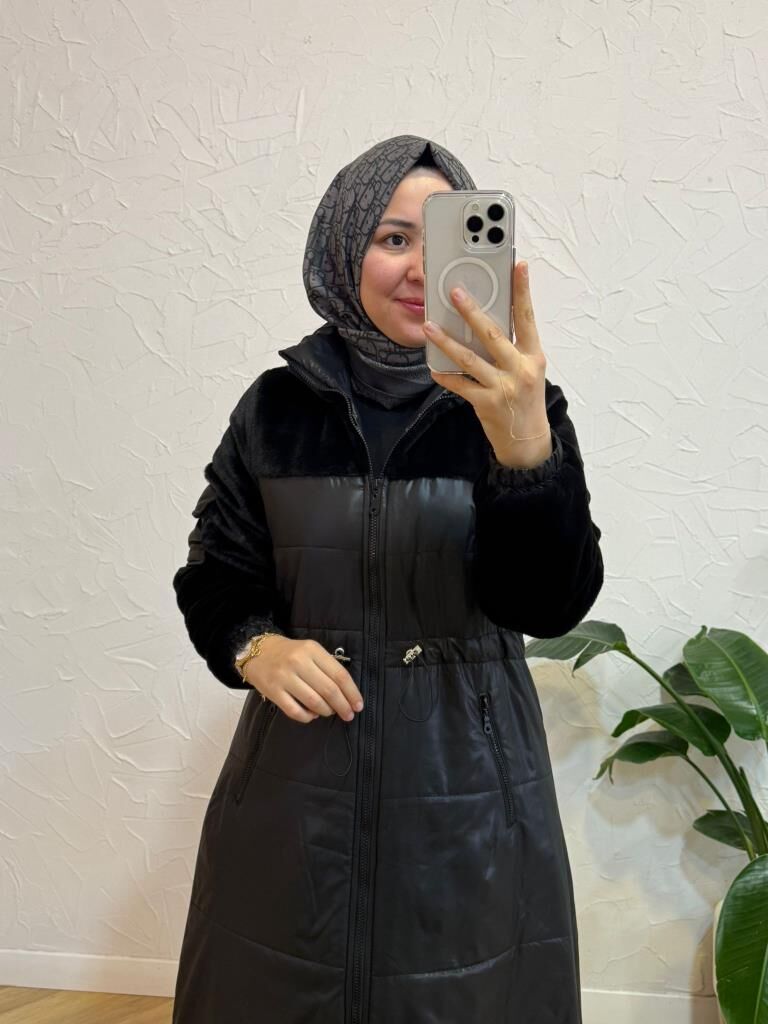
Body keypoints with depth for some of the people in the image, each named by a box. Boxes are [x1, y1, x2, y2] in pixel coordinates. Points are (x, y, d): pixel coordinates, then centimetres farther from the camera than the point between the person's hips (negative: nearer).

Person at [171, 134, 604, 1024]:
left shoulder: (517, 407, -6)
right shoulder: (277, 407, -1)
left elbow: (552, 603, -17)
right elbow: (215, 577, 5)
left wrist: (526, 448, -34)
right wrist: (255, 647, -16)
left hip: (466, 779, -1)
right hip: (299, 771, 2)